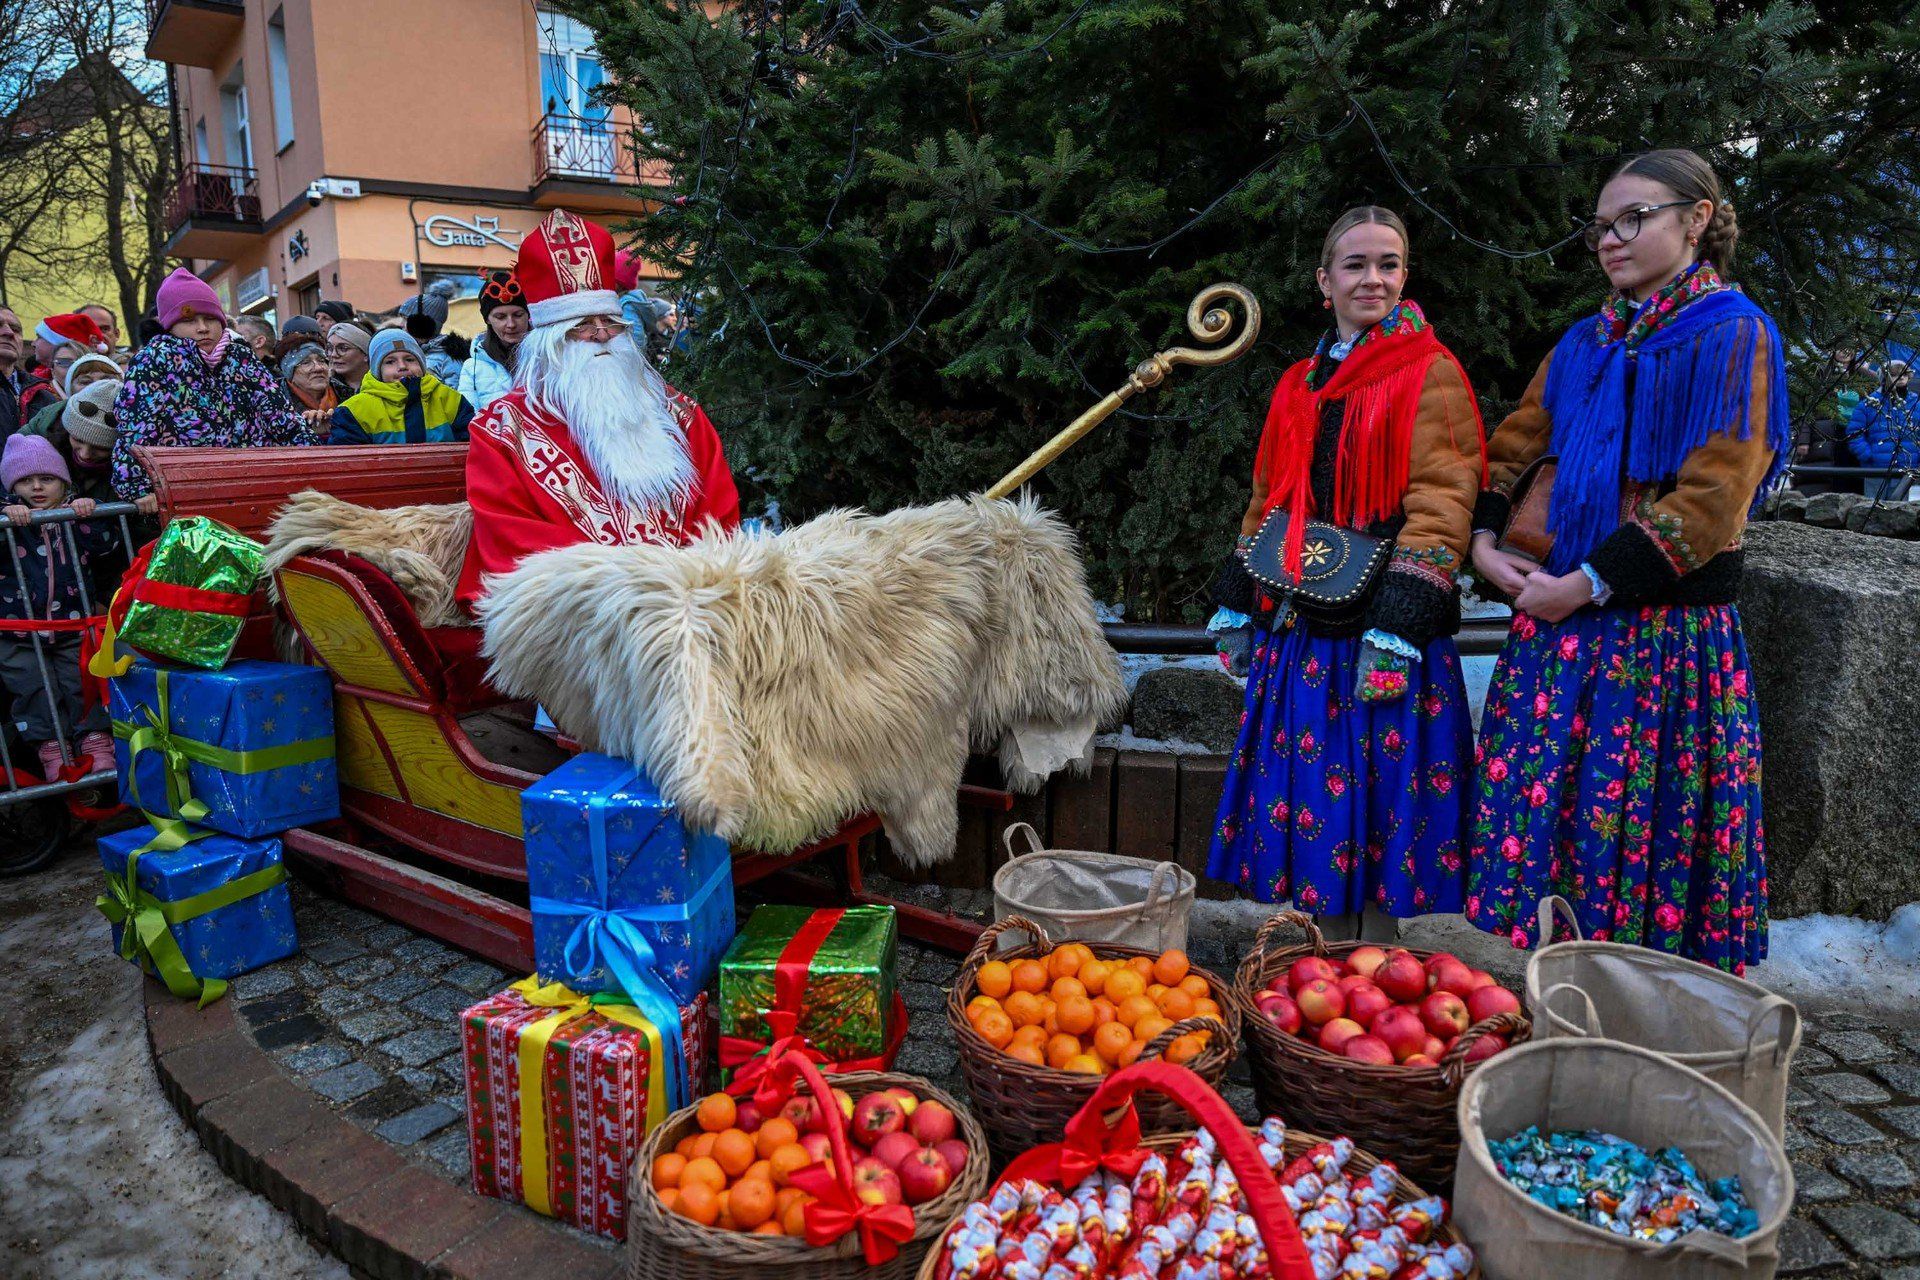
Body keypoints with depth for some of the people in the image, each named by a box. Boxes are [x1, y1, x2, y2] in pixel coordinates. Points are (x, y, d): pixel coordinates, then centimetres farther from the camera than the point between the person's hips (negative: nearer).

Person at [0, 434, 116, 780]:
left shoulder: (78, 515, 6)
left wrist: (90, 514, -20)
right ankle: (51, 747, 4)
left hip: (73, 626, 1)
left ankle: (96, 739, 4)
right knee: (34, 686, -4)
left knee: (82, 681, -5)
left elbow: (104, 545, -7)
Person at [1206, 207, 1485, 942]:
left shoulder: (1431, 373, -2)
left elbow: (1440, 506, -11)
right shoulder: (1298, 384, 17)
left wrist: (1398, 625, -19)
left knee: (1380, 808, 1)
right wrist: (1238, 603, 14)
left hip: (1381, 634, -6)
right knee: (1311, 807, 11)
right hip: (1299, 632, 6)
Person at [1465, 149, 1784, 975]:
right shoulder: (1584, 345, 15)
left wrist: (1591, 582, -16)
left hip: (1666, 628, -6)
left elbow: (1712, 497, -13)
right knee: (1532, 813, 7)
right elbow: (1511, 451, 17)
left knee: (1641, 827, 0)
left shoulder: (1734, 337, -4)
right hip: (1556, 618, 6)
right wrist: (1483, 543, -1)